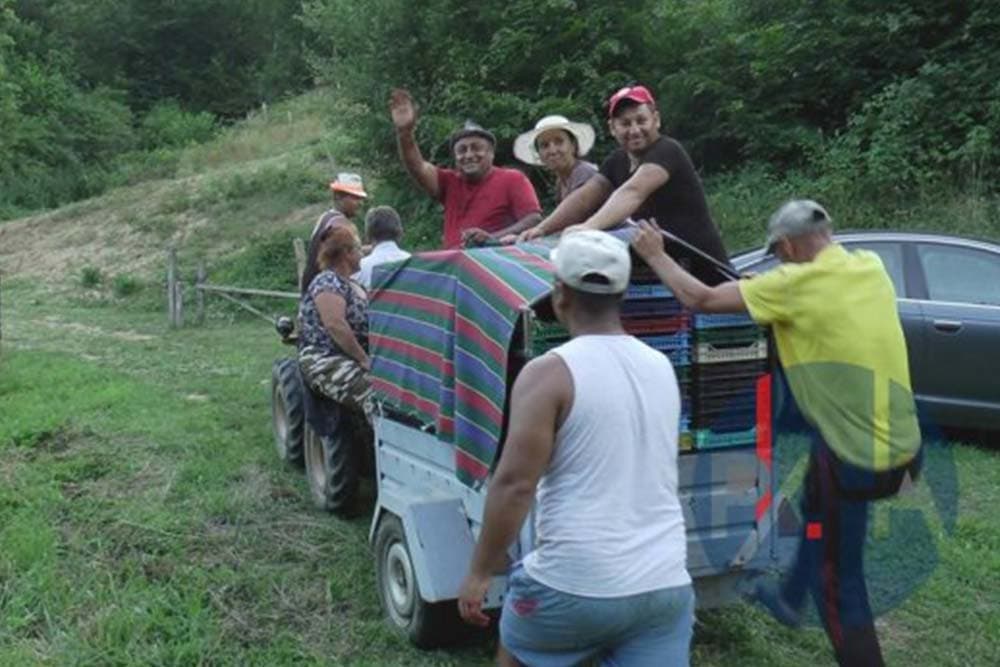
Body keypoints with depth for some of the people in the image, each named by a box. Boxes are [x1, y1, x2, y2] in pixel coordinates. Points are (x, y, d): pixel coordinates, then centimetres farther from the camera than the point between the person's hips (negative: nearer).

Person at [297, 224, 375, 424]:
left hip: (354, 359, 9)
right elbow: (335, 325, -21)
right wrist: (364, 359, -18)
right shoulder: (328, 282, -10)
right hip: (325, 363, -9)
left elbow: (366, 323, 21)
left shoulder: (353, 285, 19)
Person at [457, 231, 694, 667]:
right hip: (665, 585, 5)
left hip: (578, 585, -4)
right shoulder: (662, 368, 9)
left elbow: (514, 485, -16)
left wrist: (479, 573, -5)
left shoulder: (550, 373, -12)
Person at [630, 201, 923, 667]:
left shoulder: (797, 283, -15)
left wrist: (654, 255, 4)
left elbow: (698, 298, -10)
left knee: (838, 581, 6)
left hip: (857, 457, -8)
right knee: (817, 504, 32)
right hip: (903, 446, 8)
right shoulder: (871, 267, 5)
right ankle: (790, 598, 49)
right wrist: (766, 290, 21)